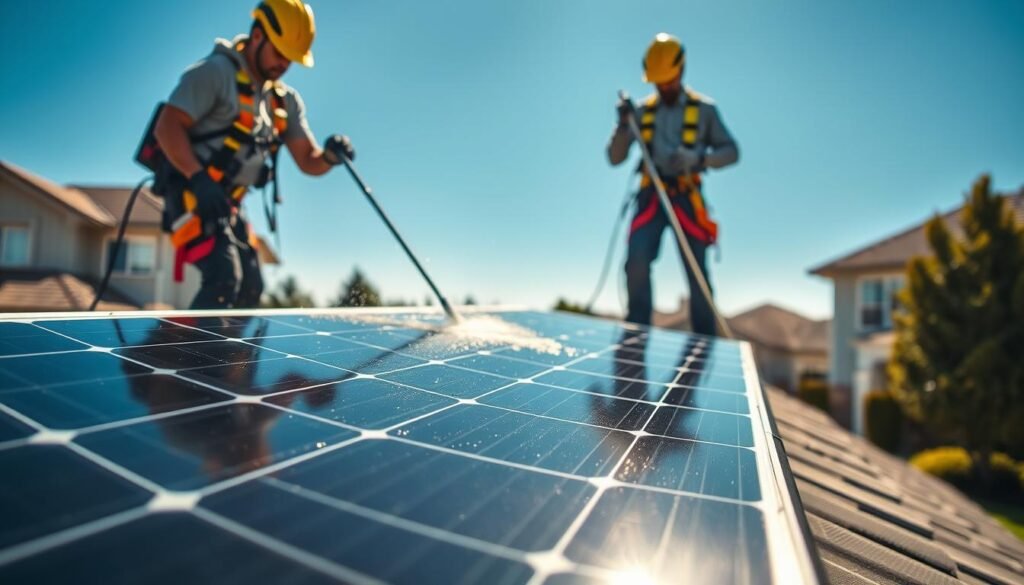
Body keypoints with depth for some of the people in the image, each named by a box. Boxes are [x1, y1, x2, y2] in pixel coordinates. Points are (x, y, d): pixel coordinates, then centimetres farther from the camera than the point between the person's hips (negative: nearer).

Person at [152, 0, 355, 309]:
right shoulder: (216, 71, -10)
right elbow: (166, 127, -18)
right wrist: (199, 179, -30)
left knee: (250, 288, 10)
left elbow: (308, 162, 6)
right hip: (191, 196, -8)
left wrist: (330, 155, -17)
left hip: (227, 206, 8)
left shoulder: (286, 100, 11)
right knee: (225, 277, -23)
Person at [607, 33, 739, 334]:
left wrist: (699, 158, -14)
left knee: (697, 273, -2)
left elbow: (731, 151, 6)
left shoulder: (703, 109, 10)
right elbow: (614, 158, 11)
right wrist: (623, 124, -6)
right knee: (636, 261, -19)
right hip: (651, 196, 1)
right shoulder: (643, 111, 14)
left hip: (685, 197, -1)